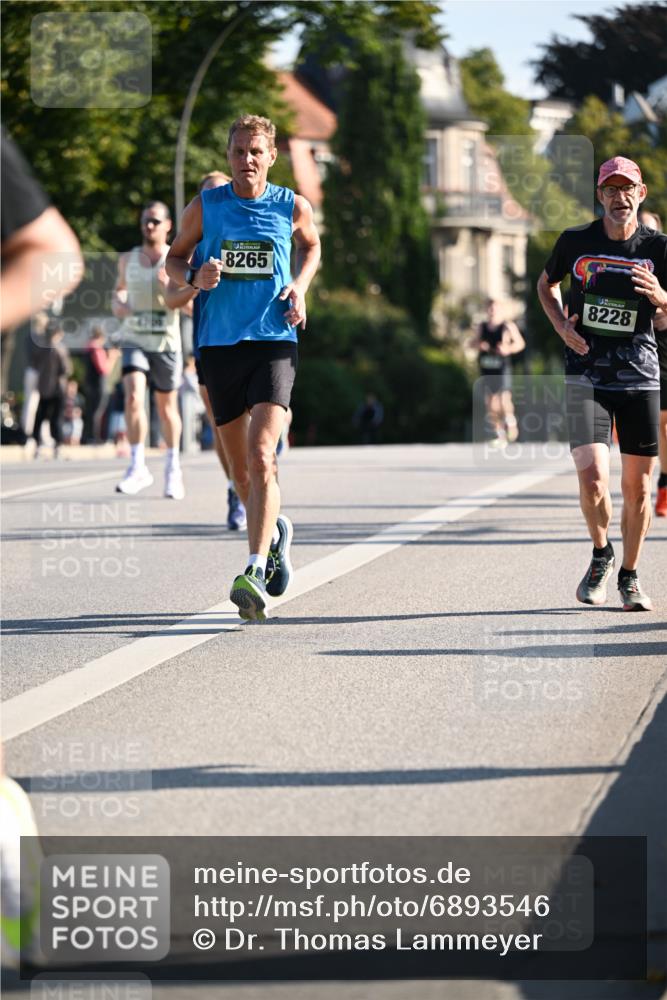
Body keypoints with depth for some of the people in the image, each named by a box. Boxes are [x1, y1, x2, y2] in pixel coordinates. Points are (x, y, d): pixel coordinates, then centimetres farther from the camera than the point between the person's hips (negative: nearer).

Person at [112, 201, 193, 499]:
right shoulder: (128, 260, 8)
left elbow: (173, 301, -16)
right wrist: (117, 304, 4)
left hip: (165, 342, -1)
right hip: (134, 340, 1)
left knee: (167, 406, 9)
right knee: (133, 397, -19)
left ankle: (173, 467, 26)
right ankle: (138, 467, -18)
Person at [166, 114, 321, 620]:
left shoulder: (292, 207, 3)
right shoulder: (206, 205, 4)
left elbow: (312, 245, 24)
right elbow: (174, 257, 16)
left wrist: (300, 286, 5)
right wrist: (194, 277, -7)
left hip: (274, 341, -2)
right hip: (220, 344, 2)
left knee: (261, 457, -20)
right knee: (241, 469, 11)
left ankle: (256, 572, -26)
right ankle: (275, 531, 42)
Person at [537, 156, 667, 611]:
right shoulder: (575, 242, 0)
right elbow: (546, 284, 19)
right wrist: (562, 326, 2)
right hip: (586, 375, -1)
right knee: (593, 478, -16)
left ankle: (630, 575, 24)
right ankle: (601, 553, 12)